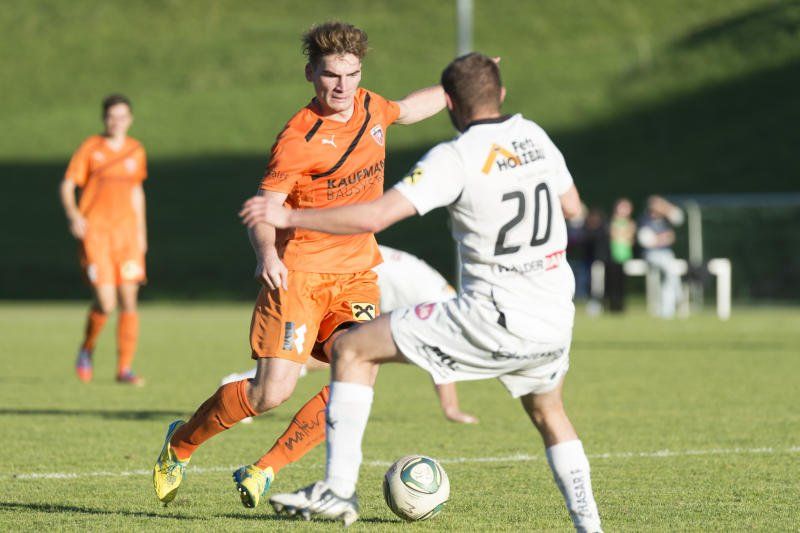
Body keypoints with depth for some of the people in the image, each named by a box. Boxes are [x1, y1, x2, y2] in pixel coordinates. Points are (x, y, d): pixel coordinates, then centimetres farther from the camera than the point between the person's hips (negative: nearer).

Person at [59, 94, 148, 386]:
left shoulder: (136, 151, 12)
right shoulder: (90, 148, 0)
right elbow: (66, 186, -2)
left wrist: (141, 232, 22)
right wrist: (73, 214, -21)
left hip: (127, 231, 4)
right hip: (94, 231, -4)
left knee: (129, 300, -5)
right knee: (105, 302, -14)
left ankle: (124, 368, 2)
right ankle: (87, 349, 15)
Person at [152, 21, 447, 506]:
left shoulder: (370, 107, 7)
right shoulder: (298, 139, -15)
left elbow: (405, 110, 32)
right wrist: (267, 256, -39)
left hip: (357, 275, 6)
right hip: (300, 273, -6)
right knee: (272, 391, -14)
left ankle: (263, 472, -6)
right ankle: (181, 443, 14)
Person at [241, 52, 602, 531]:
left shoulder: (456, 158, -12)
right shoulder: (535, 137, 7)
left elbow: (375, 216, -17)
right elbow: (572, 207, 22)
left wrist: (289, 217, -10)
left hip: (493, 320, -6)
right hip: (555, 324, 7)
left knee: (352, 349, 3)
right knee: (550, 416, 34)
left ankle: (339, 490, -1)